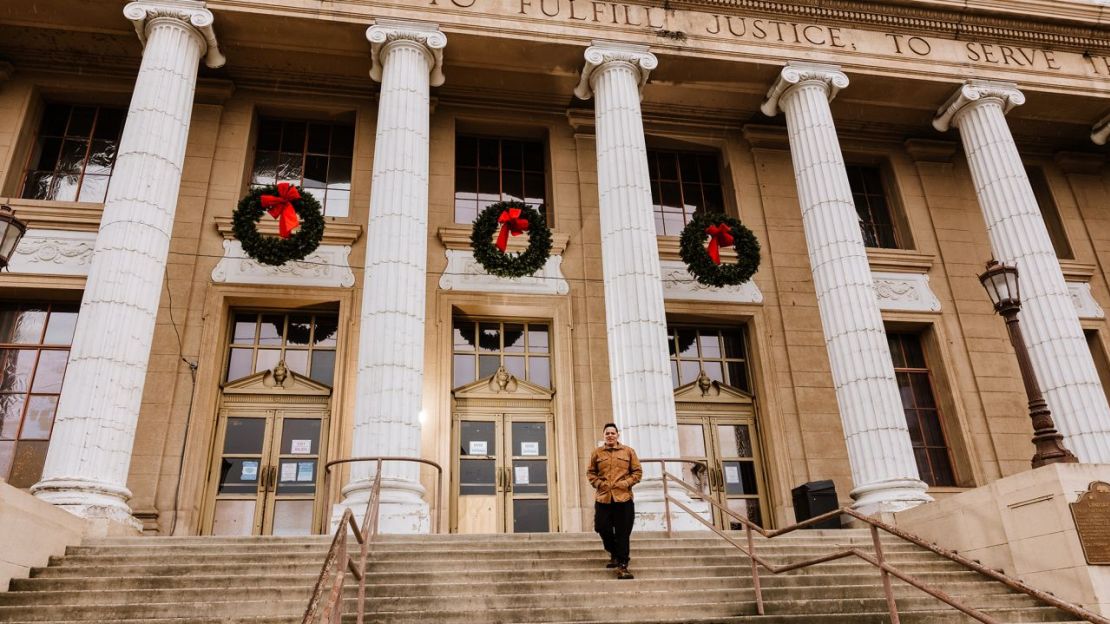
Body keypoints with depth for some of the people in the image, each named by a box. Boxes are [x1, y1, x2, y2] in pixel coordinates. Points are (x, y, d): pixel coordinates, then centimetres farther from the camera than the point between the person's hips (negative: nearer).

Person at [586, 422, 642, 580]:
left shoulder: (628, 451, 7)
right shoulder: (597, 453, 9)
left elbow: (637, 472, 7)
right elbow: (590, 472, 12)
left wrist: (627, 483, -7)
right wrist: (598, 483, -4)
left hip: (623, 497, -2)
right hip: (603, 498, 2)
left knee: (623, 533, -3)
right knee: (603, 528, 3)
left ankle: (622, 565, 2)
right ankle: (614, 554, 29)